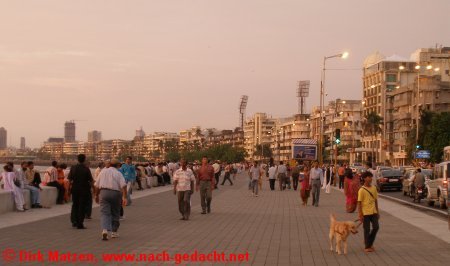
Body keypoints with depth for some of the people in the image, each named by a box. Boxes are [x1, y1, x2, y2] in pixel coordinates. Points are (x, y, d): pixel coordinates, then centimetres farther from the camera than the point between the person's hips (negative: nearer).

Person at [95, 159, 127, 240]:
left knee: (104, 213, -3)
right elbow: (123, 186, -12)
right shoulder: (118, 173, 2)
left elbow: (96, 185, 13)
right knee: (115, 214, 14)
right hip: (115, 193, -1)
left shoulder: (103, 171, 11)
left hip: (103, 192, 2)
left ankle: (105, 230, -25)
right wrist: (124, 197, -13)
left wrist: (96, 195, 23)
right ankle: (114, 232, 22)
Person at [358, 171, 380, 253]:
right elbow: (359, 203, -10)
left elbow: (376, 200, 13)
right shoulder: (361, 190, -11)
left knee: (376, 227, 1)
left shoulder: (374, 188, 6)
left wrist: (377, 212, 13)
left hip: (373, 212, 5)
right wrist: (360, 215, -12)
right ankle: (367, 247, 13)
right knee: (367, 229, 2)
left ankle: (370, 242, 22)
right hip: (365, 213, -5)